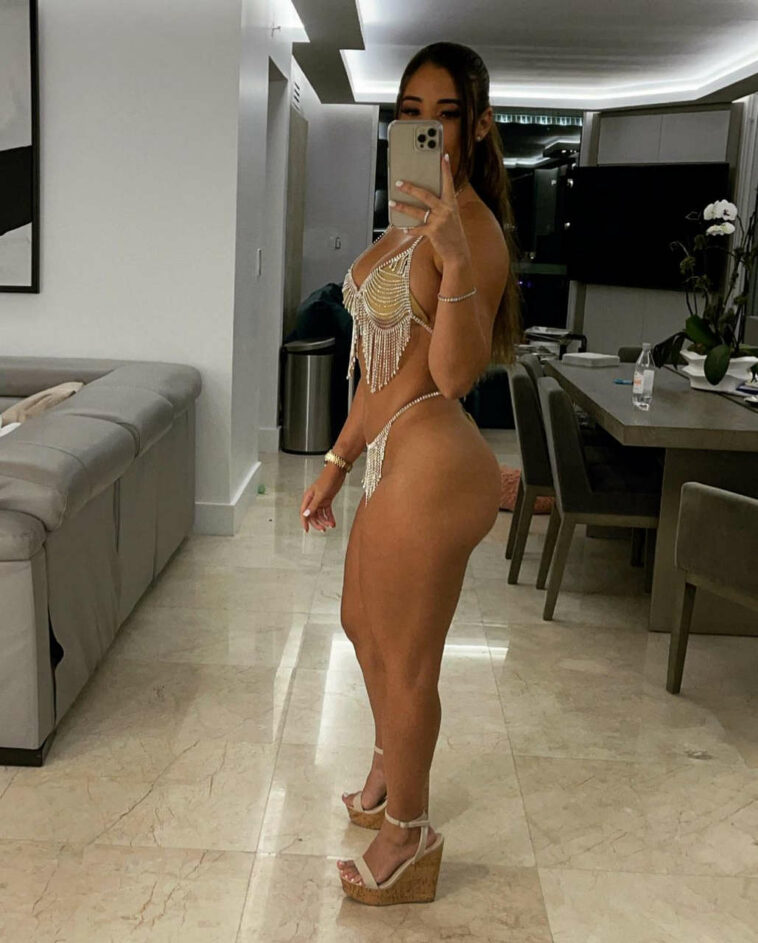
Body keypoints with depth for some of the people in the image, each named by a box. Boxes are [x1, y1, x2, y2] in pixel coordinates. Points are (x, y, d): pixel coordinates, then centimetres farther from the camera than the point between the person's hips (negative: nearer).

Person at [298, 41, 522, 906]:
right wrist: (337, 463, 18)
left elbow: (454, 374, -26)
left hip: (431, 466, -10)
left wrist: (458, 259, -39)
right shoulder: (412, 219, 13)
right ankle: (391, 771, 51)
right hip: (394, 462, 10)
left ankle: (407, 835, 29)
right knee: (363, 623, 27)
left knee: (405, 661, 6)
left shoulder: (471, 224, -17)